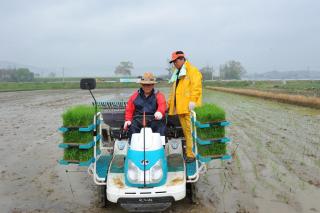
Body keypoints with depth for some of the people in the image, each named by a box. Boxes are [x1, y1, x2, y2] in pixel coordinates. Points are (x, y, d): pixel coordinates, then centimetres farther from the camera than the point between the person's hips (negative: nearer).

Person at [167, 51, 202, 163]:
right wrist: (169, 103, 23)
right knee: (185, 130, 9)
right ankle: (189, 152, 15)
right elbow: (174, 90, 28)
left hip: (189, 107, -8)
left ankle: (191, 154, -3)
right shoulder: (177, 73, 25)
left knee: (190, 130, -8)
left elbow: (196, 86, -14)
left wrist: (192, 101, -21)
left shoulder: (192, 70, -3)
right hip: (179, 107, 8)